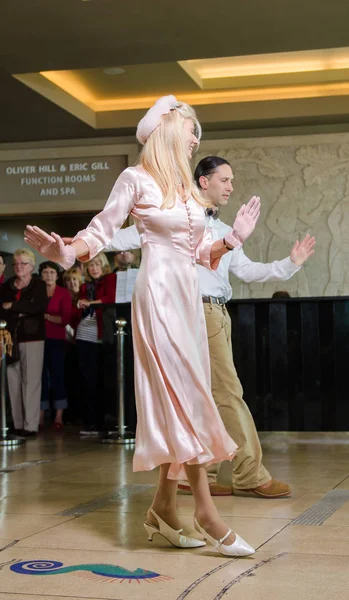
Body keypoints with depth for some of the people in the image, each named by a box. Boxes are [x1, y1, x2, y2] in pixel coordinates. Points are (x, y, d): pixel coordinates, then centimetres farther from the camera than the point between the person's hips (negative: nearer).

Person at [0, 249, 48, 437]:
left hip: (32, 336, -3)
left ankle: (31, 425, -8)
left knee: (31, 381, -7)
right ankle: (16, 424, 2)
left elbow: (40, 306, -13)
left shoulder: (39, 285, 4)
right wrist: (20, 313, -10)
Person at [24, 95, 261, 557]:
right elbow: (101, 231, -4)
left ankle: (163, 509, 13)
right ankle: (206, 510, -10)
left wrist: (234, 238, 9)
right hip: (159, 290, -8)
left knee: (178, 400, 6)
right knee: (187, 396, -12)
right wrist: (65, 250, -20)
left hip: (189, 294, 8)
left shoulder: (186, 187, 17)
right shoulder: (136, 179, -2)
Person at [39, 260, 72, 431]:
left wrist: (45, 316, -9)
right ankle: (40, 417, 6)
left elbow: (65, 319, -5)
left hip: (56, 340, -2)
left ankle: (59, 417, 1)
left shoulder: (63, 293, 3)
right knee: (40, 377, 2)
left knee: (57, 376, -2)